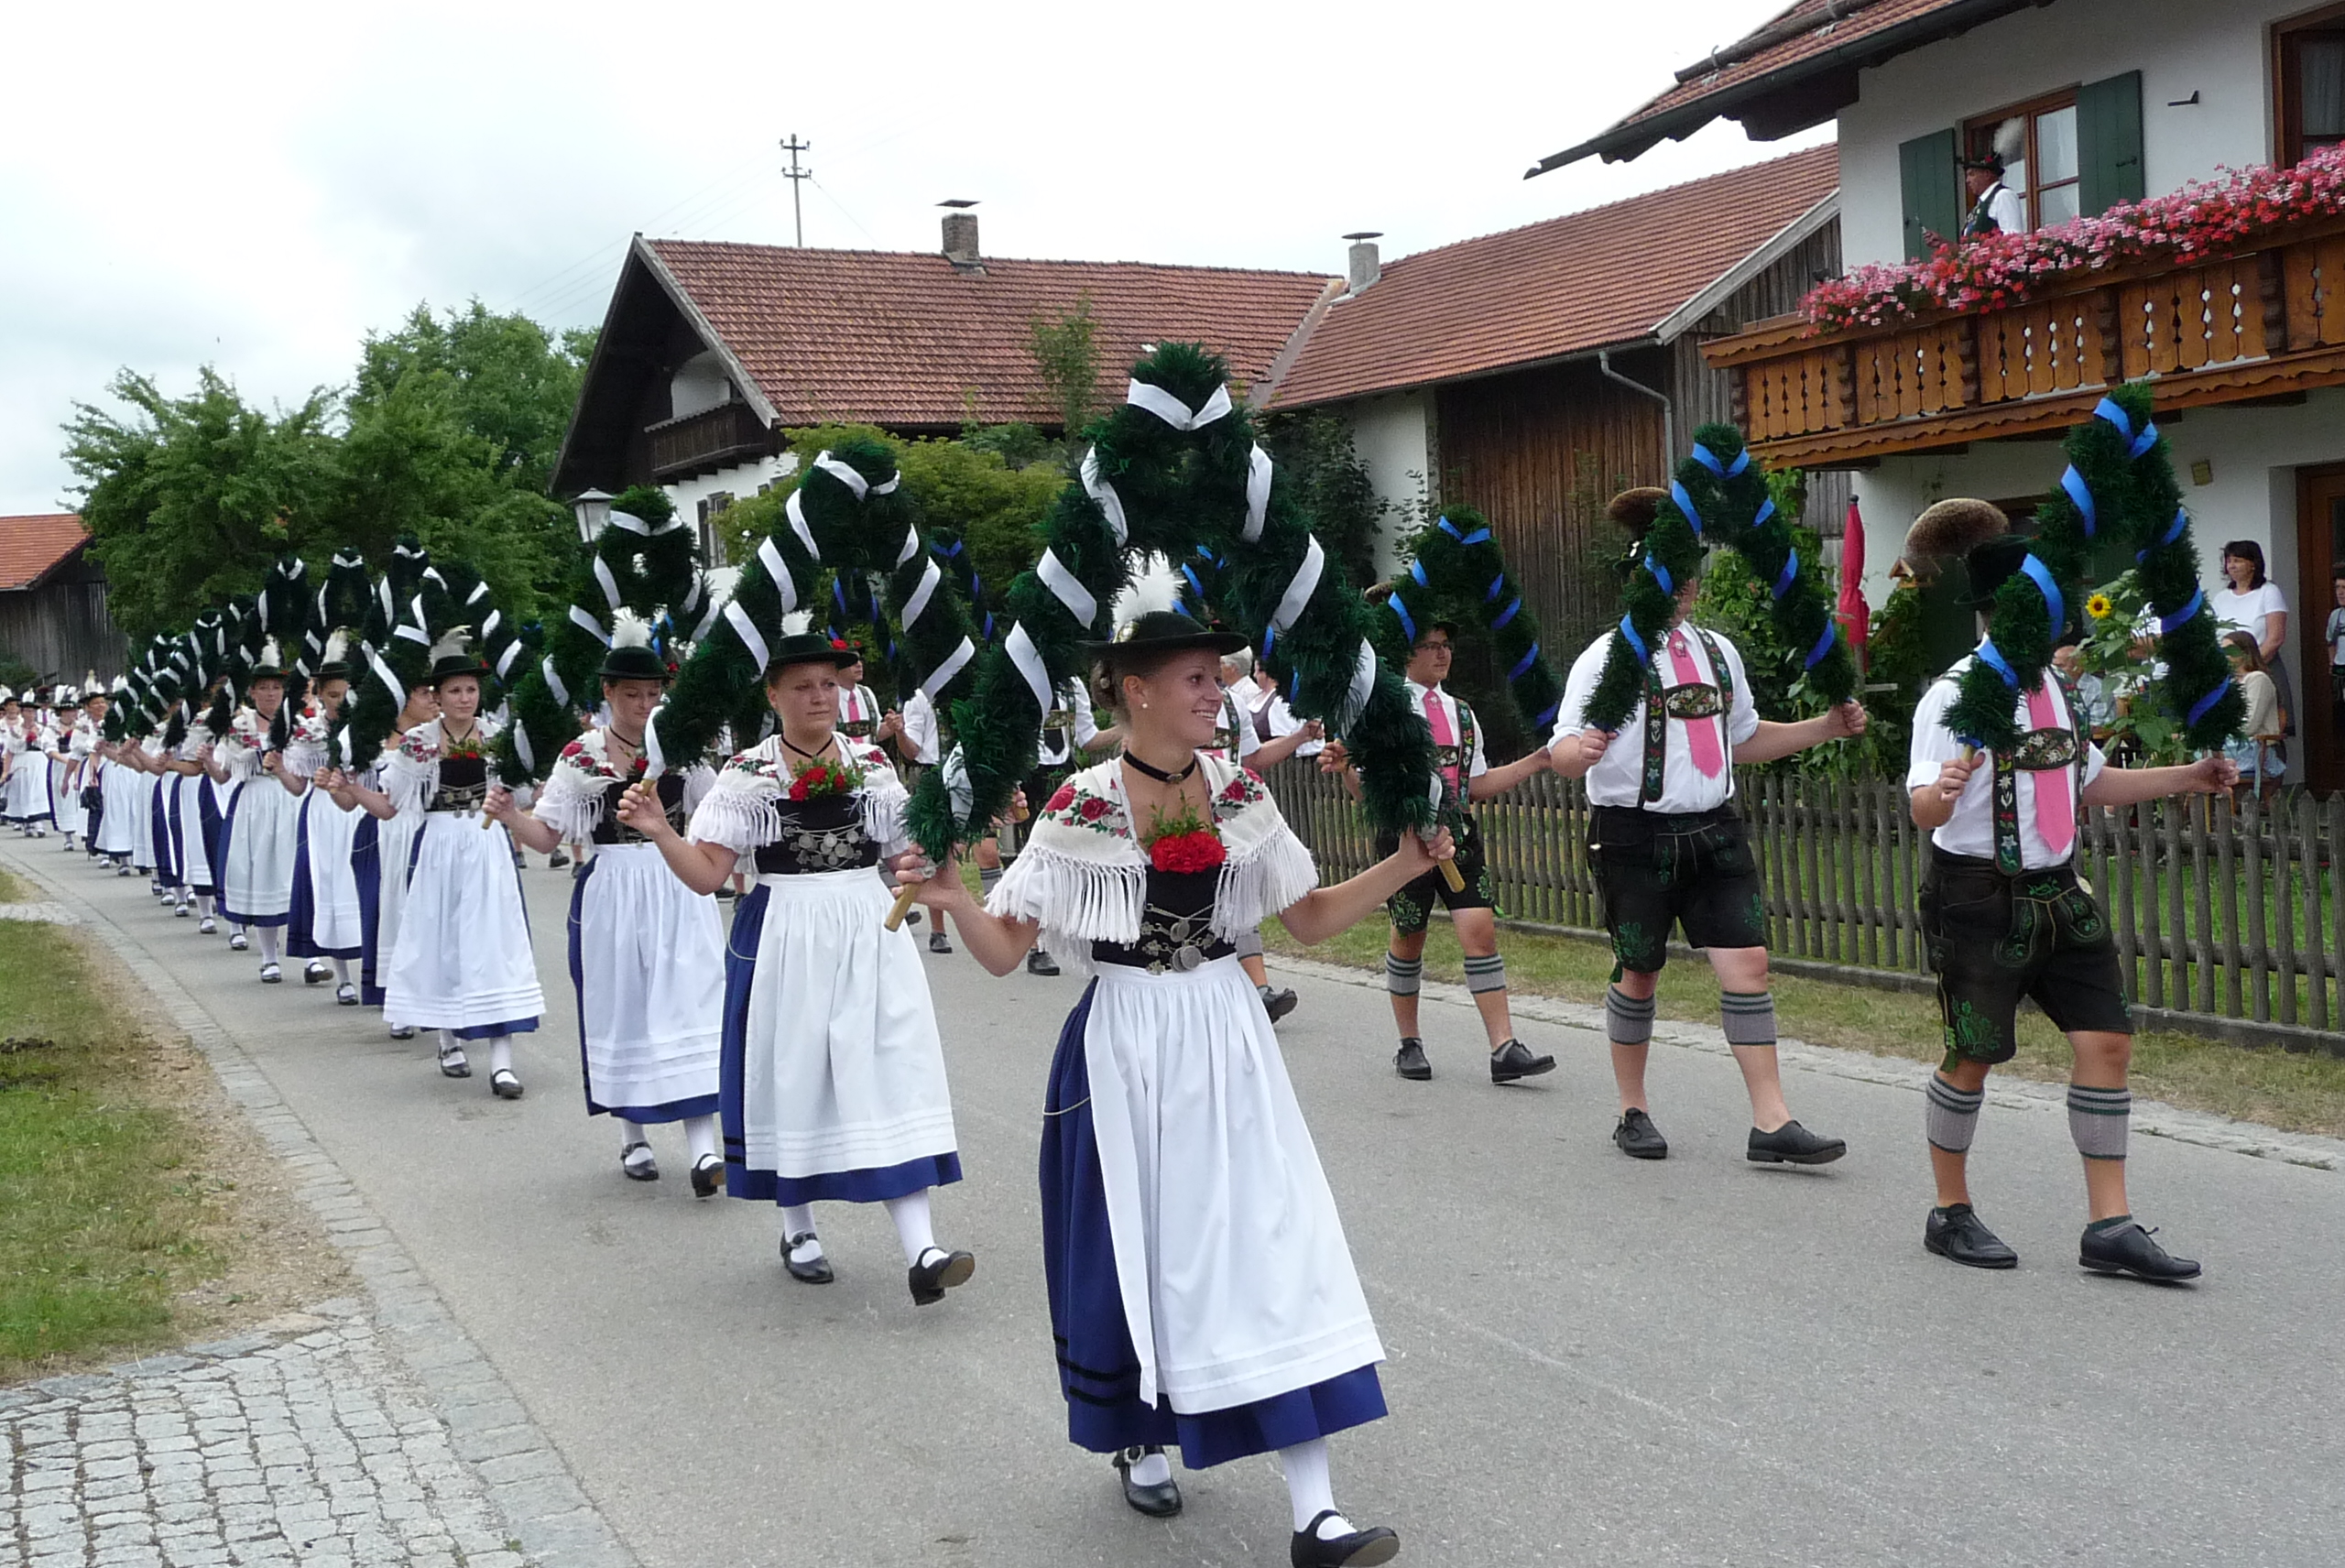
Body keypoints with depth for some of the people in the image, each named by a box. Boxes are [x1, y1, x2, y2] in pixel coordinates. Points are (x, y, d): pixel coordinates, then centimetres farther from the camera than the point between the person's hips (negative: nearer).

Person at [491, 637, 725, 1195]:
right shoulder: (581, 756, 0)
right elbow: (545, 834, 1)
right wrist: (509, 815, -16)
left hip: (678, 892, 1)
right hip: (611, 892, 0)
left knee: (689, 1004, -8)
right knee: (621, 1008, 7)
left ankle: (703, 1150, -11)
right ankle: (633, 1139, 25)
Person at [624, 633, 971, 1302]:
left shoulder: (871, 764, 6)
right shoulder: (747, 774, -1)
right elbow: (707, 873, -5)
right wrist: (660, 831, -21)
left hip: (868, 931, 2)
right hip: (784, 937, -1)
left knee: (891, 1070, -7)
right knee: (793, 1072, 7)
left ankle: (921, 1249, -11)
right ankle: (799, 1231, 27)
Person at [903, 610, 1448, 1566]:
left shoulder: (1240, 796, 2)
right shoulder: (1079, 810, -9)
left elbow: (1312, 920, 10)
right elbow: (1005, 950, -8)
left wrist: (1401, 866, -2)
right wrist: (953, 901, -27)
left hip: (1227, 1043, 3)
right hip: (1124, 1048, -3)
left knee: (1271, 1243, -4)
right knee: (1137, 1247, 8)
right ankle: (1141, 1436, 39)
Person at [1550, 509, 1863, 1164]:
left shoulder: (1720, 651, 14)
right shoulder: (1608, 656, -6)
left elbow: (1743, 740, 25)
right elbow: (1563, 753, -11)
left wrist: (1828, 725, 14)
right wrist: (1579, 750, -36)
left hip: (1714, 830, 5)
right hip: (1634, 833, -5)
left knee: (1748, 961, -4)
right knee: (1639, 972, 5)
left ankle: (1771, 1123, -3)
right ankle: (1633, 1112, 22)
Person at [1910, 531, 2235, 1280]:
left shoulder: (2051, 684, 11)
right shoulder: (1955, 695, -14)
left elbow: (2088, 782, 24)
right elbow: (1923, 812, -22)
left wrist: (2187, 777, 18)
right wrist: (1941, 790, -45)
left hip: (2057, 893, 7)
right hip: (1980, 899, -7)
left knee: (2106, 1040, 1)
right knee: (1971, 1055, 2)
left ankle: (2109, 1226, 8)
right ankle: (1951, 1213, 22)